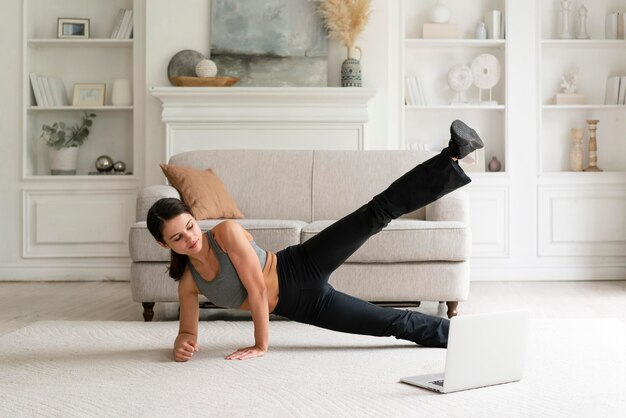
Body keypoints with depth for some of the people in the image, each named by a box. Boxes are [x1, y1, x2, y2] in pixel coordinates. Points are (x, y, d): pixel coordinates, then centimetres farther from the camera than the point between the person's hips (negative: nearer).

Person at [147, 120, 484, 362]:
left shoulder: (226, 232, -18)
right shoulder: (188, 282, -5)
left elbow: (256, 288, -20)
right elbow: (188, 332, 4)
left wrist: (261, 345, -17)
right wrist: (181, 346, -21)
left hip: (304, 268, -3)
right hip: (302, 306, 3)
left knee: (377, 213, -21)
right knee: (395, 323, 5)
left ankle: (452, 158, -16)